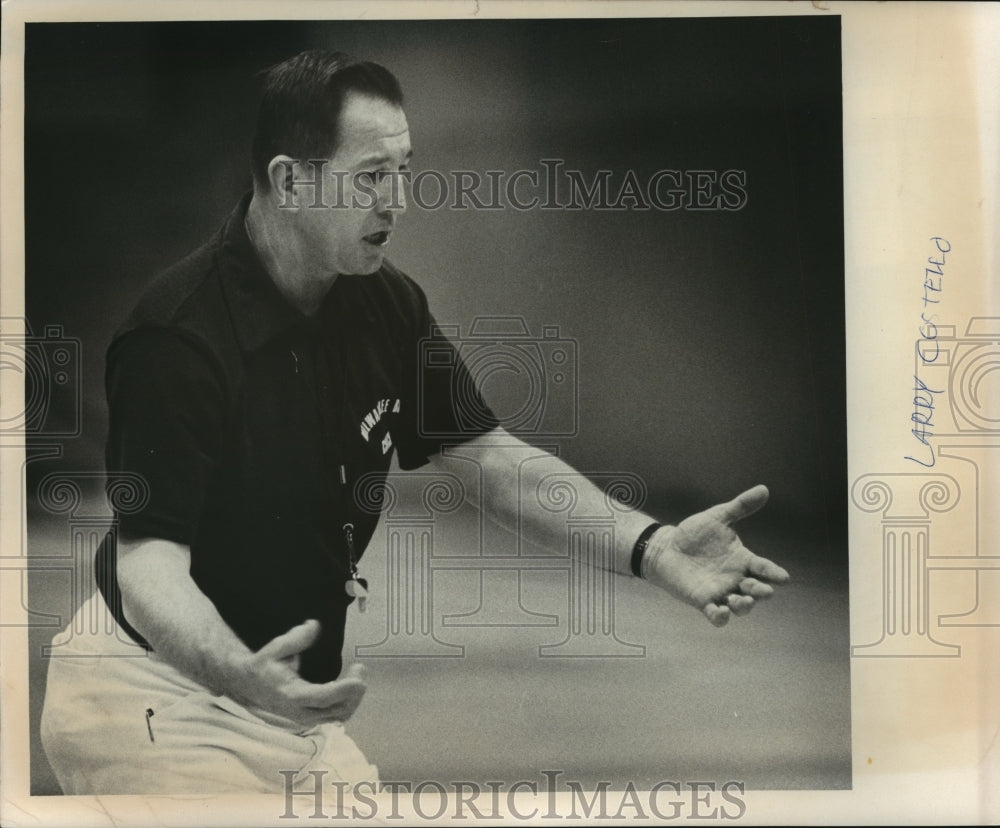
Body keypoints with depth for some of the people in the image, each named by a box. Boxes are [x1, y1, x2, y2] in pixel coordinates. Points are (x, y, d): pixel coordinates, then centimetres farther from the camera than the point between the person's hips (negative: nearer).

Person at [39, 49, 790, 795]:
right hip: (160, 696, -7)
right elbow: (149, 561, -27)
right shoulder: (180, 335, -23)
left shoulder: (386, 306, 1)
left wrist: (649, 547, -18)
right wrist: (242, 674, -48)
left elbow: (494, 462, -2)